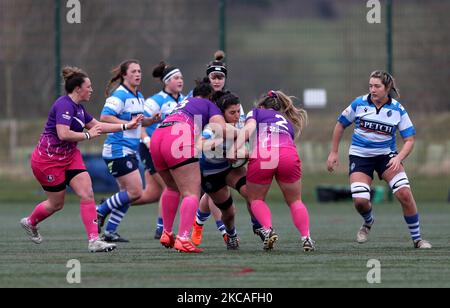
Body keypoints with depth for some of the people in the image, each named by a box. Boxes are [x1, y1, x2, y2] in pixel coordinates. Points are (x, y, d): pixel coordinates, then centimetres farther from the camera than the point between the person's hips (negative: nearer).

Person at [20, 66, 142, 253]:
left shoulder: (78, 107, 7)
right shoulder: (64, 105, -22)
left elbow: (97, 125, 19)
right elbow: (63, 134, -34)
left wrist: (126, 126, 16)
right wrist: (88, 135, -22)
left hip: (69, 156, 8)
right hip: (48, 159, -8)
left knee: (87, 194, -8)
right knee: (56, 204, 6)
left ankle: (94, 241, -12)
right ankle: (30, 222, 37)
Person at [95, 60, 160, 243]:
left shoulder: (139, 97, 14)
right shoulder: (119, 95, -13)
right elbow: (105, 117, -22)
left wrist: (152, 120, 7)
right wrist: (128, 123, -23)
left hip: (130, 151, 10)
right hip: (118, 150, -9)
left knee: (128, 193, 10)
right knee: (135, 192, -12)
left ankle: (110, 232, 15)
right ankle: (100, 211, 1)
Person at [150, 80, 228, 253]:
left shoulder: (184, 103, 37)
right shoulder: (209, 106, 18)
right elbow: (222, 129, 0)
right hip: (179, 140, -7)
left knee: (172, 188, 29)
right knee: (192, 193, -8)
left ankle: (167, 234, 31)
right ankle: (183, 238, -23)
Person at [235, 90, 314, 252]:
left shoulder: (256, 112, 27)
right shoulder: (288, 121, 39)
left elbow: (248, 130, 7)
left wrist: (235, 148, -3)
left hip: (262, 155, -2)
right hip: (289, 155, 2)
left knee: (256, 199, 19)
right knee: (295, 201, 20)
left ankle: (268, 230, -4)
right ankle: (306, 237, 4)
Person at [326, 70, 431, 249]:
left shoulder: (398, 110, -7)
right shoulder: (359, 104, -6)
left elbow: (409, 139, -5)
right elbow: (341, 125, 8)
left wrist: (399, 158, -23)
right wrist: (333, 152, 6)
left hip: (386, 155, 0)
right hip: (360, 156, 0)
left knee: (404, 194, -19)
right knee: (360, 201, -16)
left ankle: (417, 239, -3)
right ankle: (368, 223, 23)